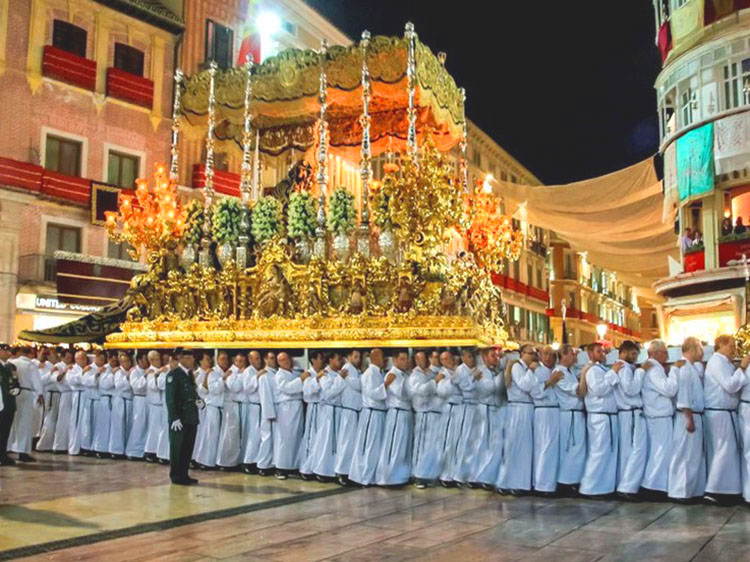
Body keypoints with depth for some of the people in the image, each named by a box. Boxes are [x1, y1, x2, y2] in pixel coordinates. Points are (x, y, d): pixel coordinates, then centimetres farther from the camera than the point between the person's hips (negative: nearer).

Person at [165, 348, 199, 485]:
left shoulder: (190, 374, 14)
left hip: (191, 418, 7)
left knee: (188, 448, 11)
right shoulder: (173, 375, -10)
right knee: (177, 448, 3)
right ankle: (176, 476, 12)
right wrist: (175, 418, -18)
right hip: (179, 418, -7)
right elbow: (170, 398, -14)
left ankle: (184, 475, 21)